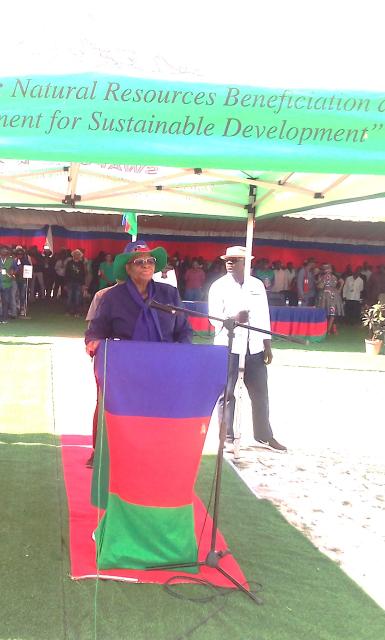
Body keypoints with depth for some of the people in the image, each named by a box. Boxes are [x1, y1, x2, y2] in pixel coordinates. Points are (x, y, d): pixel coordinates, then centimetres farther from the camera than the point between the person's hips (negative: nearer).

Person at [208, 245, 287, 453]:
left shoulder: (257, 285, 11)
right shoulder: (219, 286, 1)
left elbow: (263, 316, 12)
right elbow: (214, 317, -7)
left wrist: (267, 345, 8)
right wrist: (233, 318, -27)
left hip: (254, 346, 3)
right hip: (228, 345, -3)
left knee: (260, 392, 9)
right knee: (227, 392, 0)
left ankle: (264, 434, 21)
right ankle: (227, 437, 8)